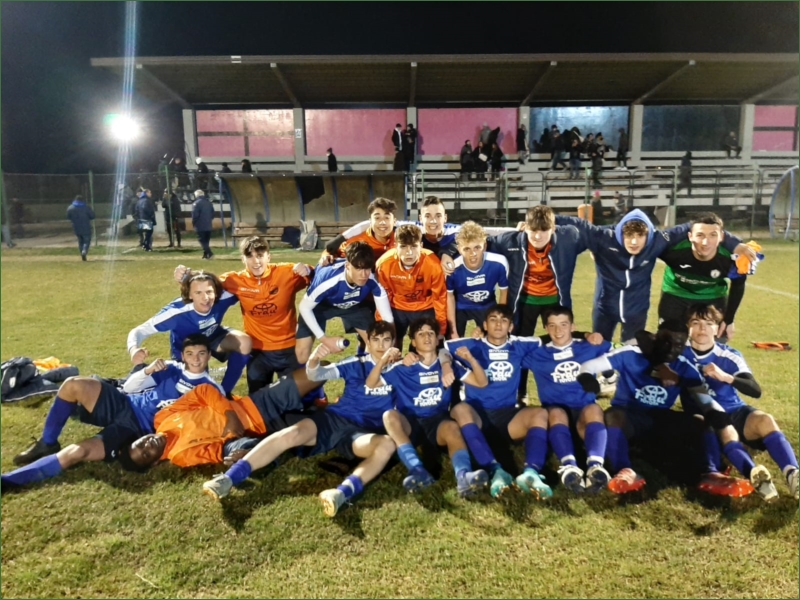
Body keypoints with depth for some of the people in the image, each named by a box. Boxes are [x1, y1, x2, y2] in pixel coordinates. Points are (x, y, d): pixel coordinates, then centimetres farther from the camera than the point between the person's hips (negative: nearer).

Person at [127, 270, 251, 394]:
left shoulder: (222, 298, -33)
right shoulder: (177, 311, -39)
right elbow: (139, 331, -37)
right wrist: (134, 349, -55)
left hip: (214, 338, 2)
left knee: (244, 342, -25)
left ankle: (225, 392, -7)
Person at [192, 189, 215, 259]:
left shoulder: (197, 203, -12)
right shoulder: (209, 202, 11)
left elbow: (195, 215, -14)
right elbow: (212, 213, 14)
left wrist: (193, 223, 0)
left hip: (200, 226, -7)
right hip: (209, 226, 7)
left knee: (202, 241, -4)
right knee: (206, 241, 14)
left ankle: (209, 253, -19)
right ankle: (205, 255, 17)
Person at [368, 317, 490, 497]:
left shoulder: (448, 365, 13)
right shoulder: (402, 368, 11)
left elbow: (482, 382, 10)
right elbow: (370, 384, 5)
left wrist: (471, 359, -8)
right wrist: (383, 361, -12)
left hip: (438, 423, 0)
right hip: (410, 424, 0)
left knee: (452, 427, -34)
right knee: (389, 415, -32)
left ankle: (463, 476, -60)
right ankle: (418, 471, -47)